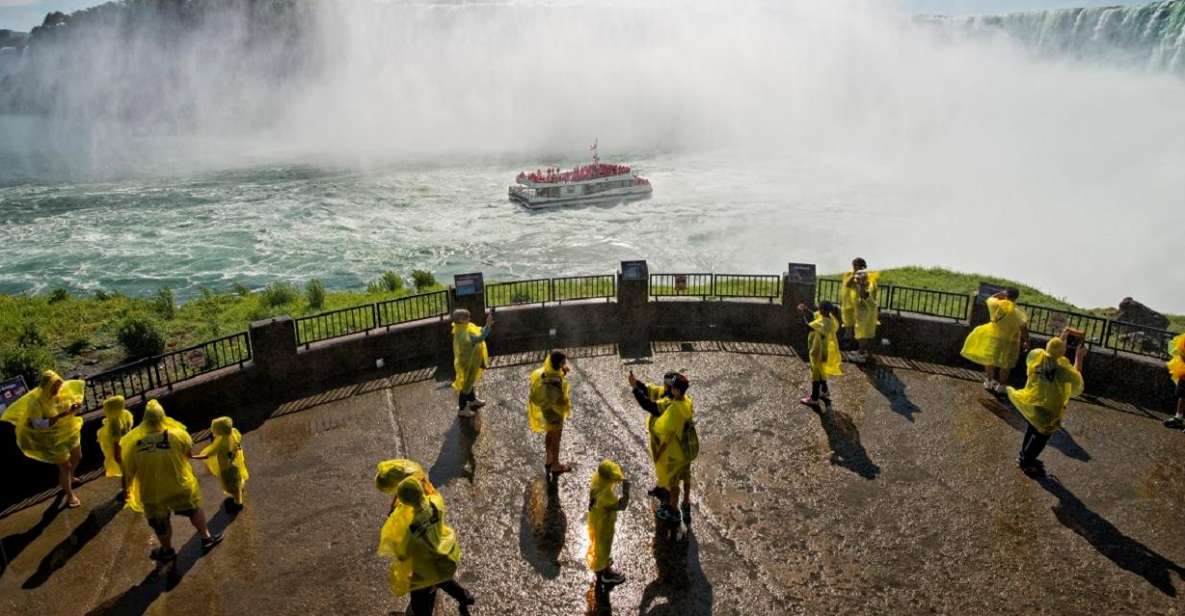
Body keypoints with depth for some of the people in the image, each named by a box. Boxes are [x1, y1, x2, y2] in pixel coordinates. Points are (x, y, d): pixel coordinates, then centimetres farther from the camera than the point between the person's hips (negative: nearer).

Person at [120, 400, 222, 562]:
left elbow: (128, 471, -8)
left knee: (161, 524, 23)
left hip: (152, 493, 1)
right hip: (180, 487, -1)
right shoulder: (177, 434, -22)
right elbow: (189, 450, -5)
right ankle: (206, 538, 38)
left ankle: (167, 550, 44)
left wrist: (127, 489, 9)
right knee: (194, 510, 25)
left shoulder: (133, 443, -19)